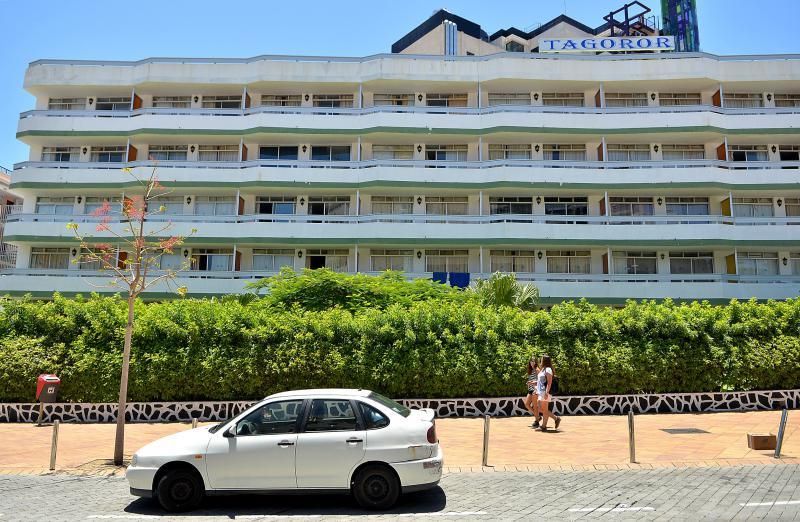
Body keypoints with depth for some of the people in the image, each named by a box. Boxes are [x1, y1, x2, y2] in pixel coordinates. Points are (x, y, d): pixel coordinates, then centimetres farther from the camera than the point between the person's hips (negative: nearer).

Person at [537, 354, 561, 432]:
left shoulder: (548, 370, -12)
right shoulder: (543, 369, 17)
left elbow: (549, 382, -18)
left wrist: (546, 392, -24)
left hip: (545, 392, -10)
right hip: (541, 392, 10)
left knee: (544, 409, -3)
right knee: (541, 408, 11)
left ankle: (544, 426, 4)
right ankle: (556, 418, 17)